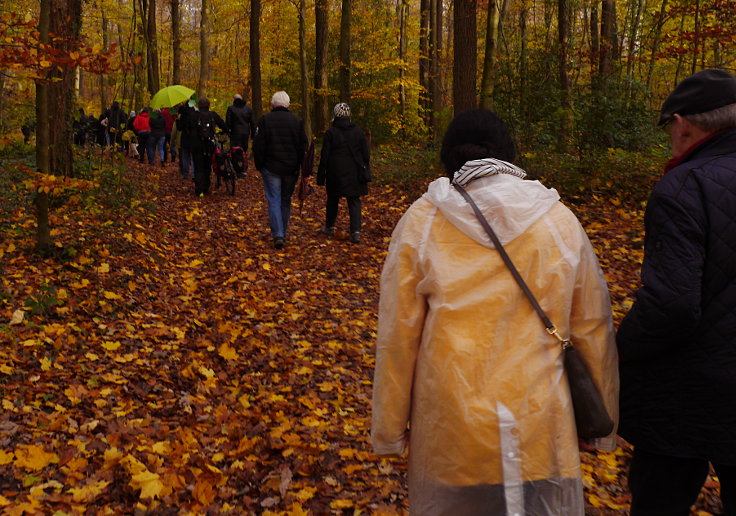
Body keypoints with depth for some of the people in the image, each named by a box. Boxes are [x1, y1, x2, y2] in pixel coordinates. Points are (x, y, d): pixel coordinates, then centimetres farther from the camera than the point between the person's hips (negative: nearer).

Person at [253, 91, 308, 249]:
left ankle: (278, 235, -13)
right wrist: (298, 165, 11)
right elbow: (303, 146, 4)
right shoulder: (297, 121, 2)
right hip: (291, 169, 2)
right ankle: (282, 232, 24)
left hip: (271, 168, -2)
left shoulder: (265, 120, -5)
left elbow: (258, 145, -5)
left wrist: (259, 165, 5)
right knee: (286, 200, 15)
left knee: (274, 200, 0)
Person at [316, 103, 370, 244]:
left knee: (333, 200, 16)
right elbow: (366, 155, 5)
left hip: (336, 173, -1)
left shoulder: (330, 133, -6)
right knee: (354, 201, 3)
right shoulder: (358, 133, 2)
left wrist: (321, 176, 1)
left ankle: (329, 227, 30)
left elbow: (324, 157, -5)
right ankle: (356, 231, -11)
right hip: (354, 173, 2)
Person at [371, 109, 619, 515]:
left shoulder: (421, 222, -5)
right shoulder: (560, 221, -1)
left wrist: (390, 431, 7)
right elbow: (593, 330, 4)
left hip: (451, 432, 0)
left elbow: (397, 336, -3)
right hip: (539, 429, 1)